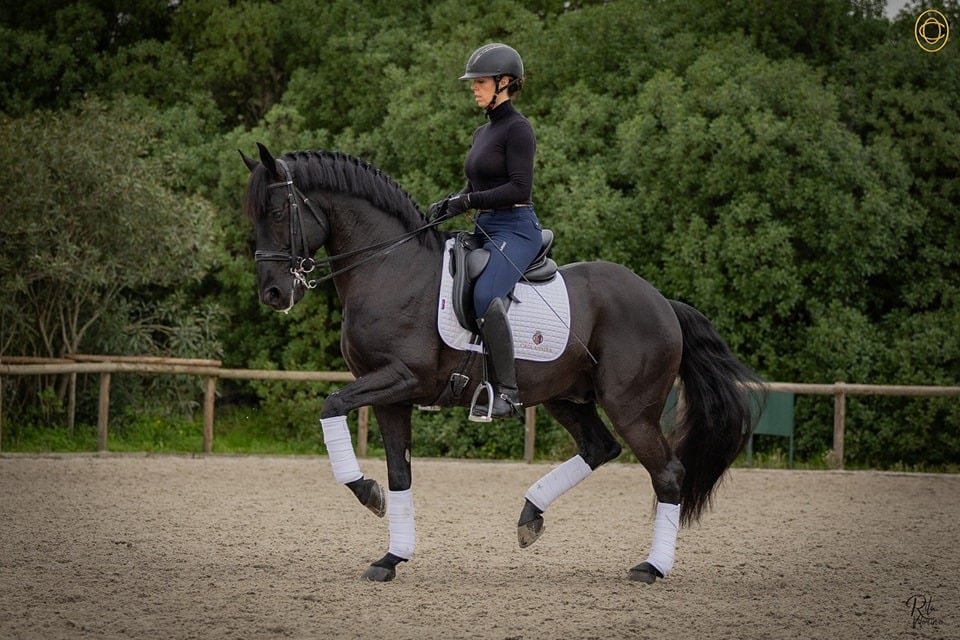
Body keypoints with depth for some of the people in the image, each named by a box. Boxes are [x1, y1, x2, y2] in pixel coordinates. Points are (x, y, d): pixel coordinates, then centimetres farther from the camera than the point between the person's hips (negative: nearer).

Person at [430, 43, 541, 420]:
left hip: (515, 230, -10)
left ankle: (507, 390, -31)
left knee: (484, 294, -32)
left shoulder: (517, 128, -9)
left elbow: (520, 188, -17)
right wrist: (449, 204, 4)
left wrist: (469, 201, -19)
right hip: (486, 231, 10)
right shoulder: (483, 132, 19)